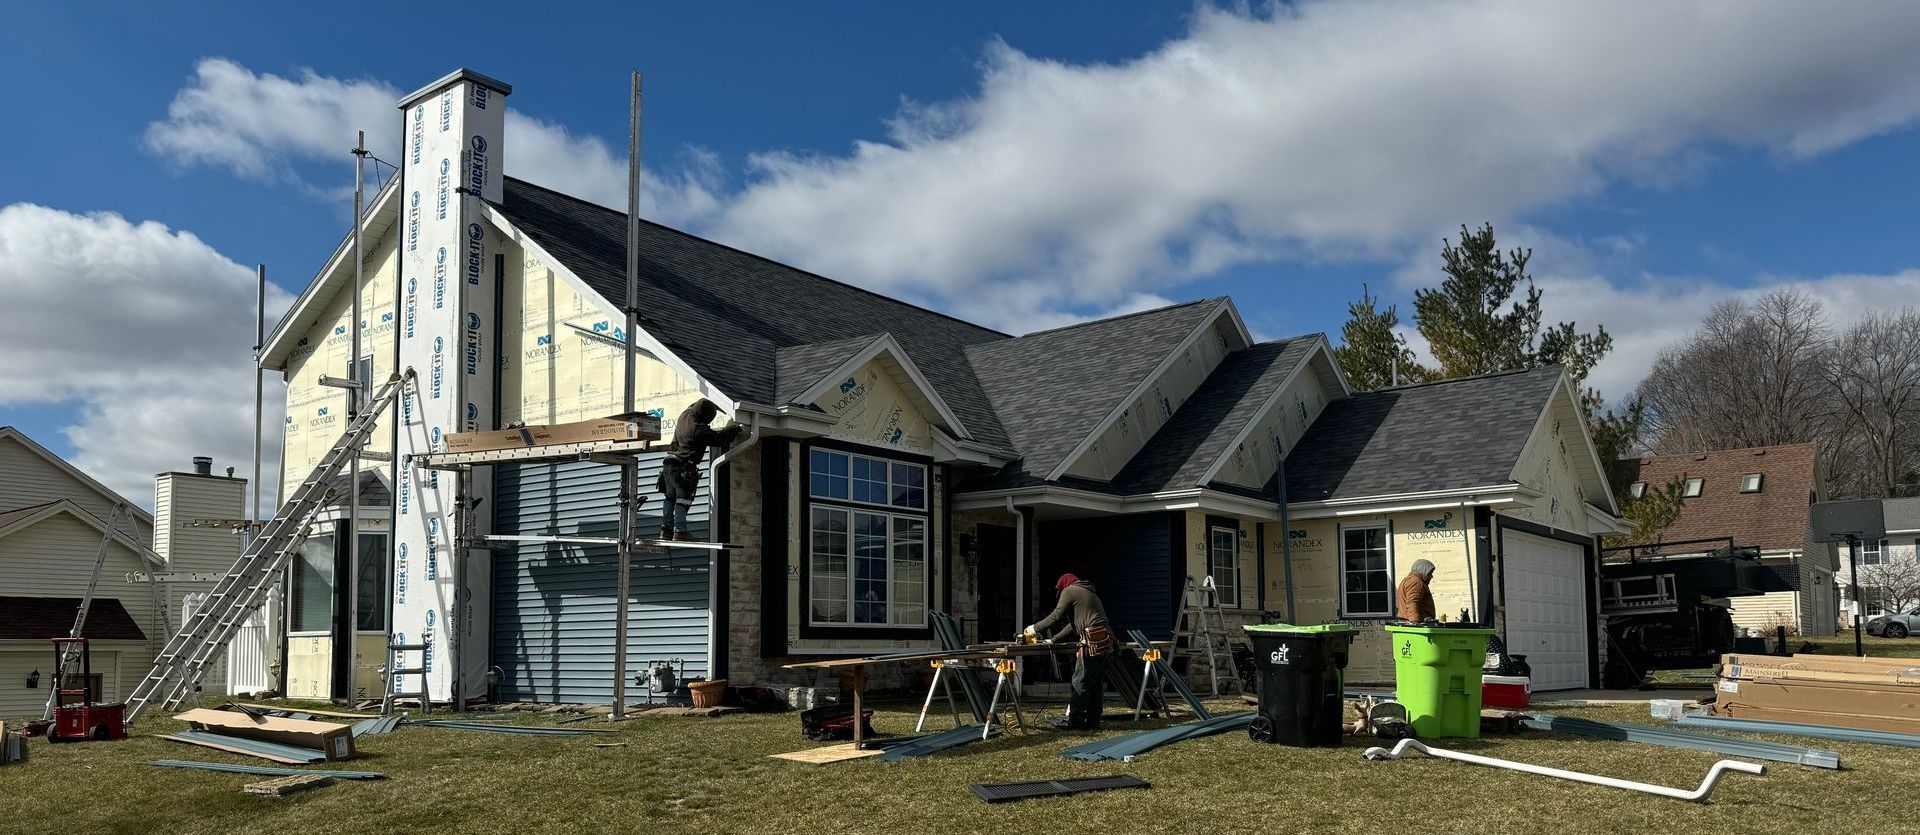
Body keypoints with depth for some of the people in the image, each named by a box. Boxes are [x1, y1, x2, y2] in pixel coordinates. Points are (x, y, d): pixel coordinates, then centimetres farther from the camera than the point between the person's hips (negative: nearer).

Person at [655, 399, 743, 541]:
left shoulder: (685, 415, 3)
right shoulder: (699, 429, -19)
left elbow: (693, 406, 28)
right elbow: (718, 438, -11)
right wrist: (736, 429, 0)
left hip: (669, 464, 8)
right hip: (683, 468, -8)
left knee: (671, 498, 14)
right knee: (683, 498, -5)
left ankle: (666, 529, 14)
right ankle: (680, 531, -9)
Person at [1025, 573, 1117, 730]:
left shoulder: (1069, 591, 4)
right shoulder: (1090, 593, 32)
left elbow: (1056, 617, -3)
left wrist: (1035, 628, 8)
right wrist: (1053, 639, 34)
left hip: (1093, 642, -9)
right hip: (1106, 641, 9)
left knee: (1080, 682, -5)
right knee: (1097, 683, 11)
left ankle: (1075, 723, -5)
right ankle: (1093, 722, 13)